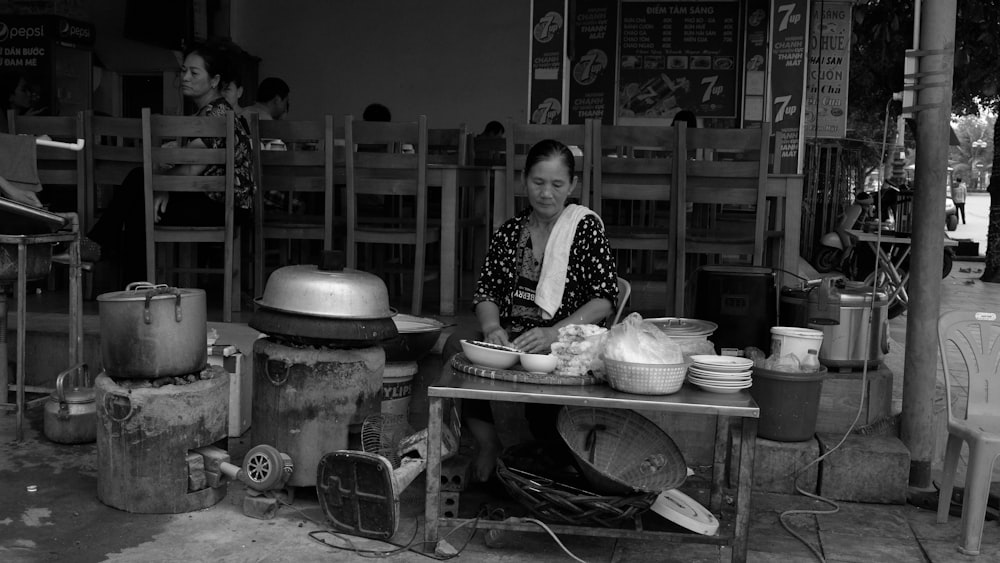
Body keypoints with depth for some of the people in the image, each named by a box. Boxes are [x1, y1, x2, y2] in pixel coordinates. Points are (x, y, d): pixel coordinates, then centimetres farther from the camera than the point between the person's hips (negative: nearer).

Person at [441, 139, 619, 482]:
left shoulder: (586, 227, 2)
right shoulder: (510, 232, 15)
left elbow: (605, 299, -6)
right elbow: (486, 291, 11)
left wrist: (553, 333, -20)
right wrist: (492, 327, -12)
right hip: (510, 339, 4)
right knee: (456, 344, -24)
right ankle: (488, 446, -11)